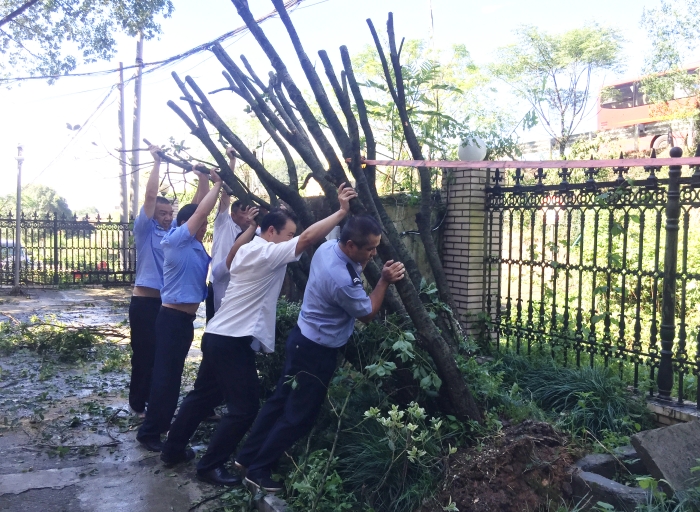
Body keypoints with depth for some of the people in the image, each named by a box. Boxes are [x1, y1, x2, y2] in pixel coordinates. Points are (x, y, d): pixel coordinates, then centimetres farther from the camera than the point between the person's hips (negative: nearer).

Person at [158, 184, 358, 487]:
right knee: (244, 407, -1)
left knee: (203, 395, 22)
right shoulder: (267, 253, -15)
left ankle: (173, 450, 34)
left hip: (217, 336, 10)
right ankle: (210, 466, 9)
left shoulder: (247, 250, 13)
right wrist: (341, 212, -20)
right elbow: (308, 238, -24)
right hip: (234, 342, -10)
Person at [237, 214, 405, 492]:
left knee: (280, 400, 20)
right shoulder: (341, 280, -32)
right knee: (299, 414, 6)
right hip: (317, 351, -9)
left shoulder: (329, 246, -5)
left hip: (302, 338, 9)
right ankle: (259, 470, 20)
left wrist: (366, 263, -2)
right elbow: (367, 313, -15)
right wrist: (384, 281, -12)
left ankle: (247, 456, 33)